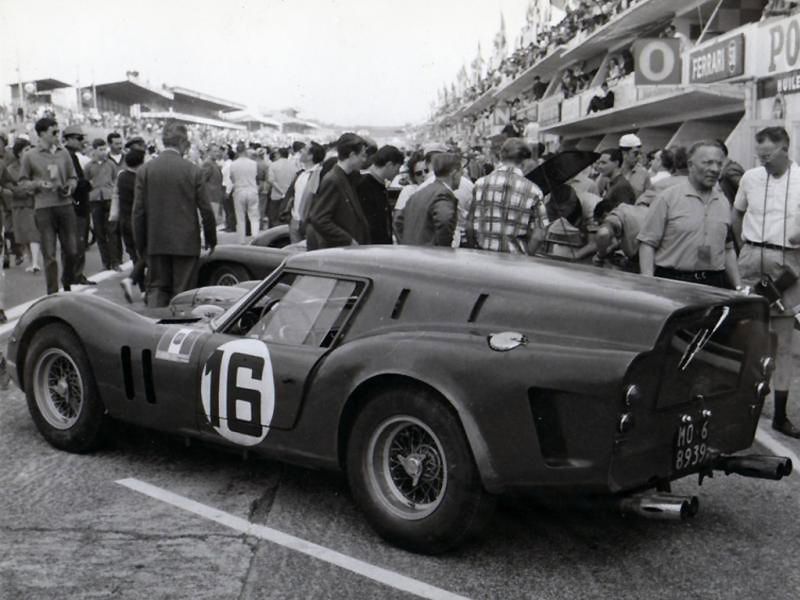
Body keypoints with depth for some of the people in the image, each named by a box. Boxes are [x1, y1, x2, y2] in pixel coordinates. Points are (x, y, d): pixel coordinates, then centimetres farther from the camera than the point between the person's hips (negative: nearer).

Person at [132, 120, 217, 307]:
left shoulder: (145, 170, -2)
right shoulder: (193, 170, -7)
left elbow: (138, 211, 0)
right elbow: (206, 209, -4)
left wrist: (140, 244, 8)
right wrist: (211, 239, 9)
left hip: (156, 243, 2)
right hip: (186, 243, -2)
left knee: (156, 287, 11)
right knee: (183, 293, 6)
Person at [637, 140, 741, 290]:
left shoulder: (724, 203, 15)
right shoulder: (668, 198, -2)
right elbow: (647, 243, -5)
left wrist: (738, 287, 15)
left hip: (714, 284, 4)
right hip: (672, 283, -4)